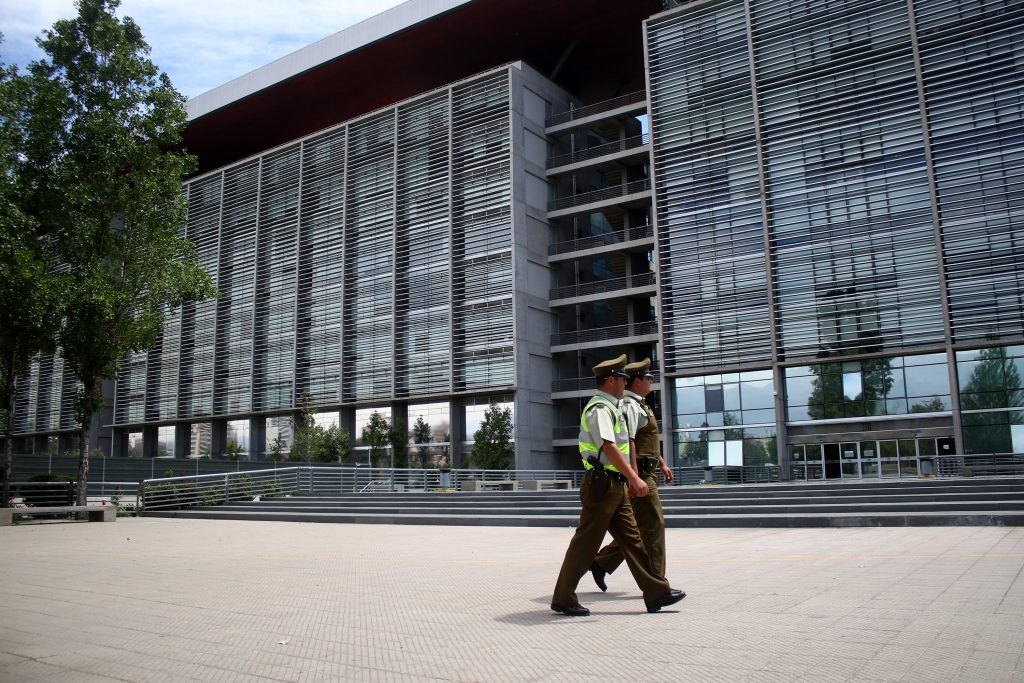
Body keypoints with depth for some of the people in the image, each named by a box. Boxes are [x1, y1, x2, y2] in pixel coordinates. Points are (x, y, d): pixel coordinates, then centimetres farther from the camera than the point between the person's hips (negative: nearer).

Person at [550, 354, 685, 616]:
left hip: (615, 486, 10)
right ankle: (562, 599, 6)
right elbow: (609, 447, -26)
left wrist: (630, 479, 26)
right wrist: (634, 478, -29)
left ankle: (656, 593, 15)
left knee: (631, 539, 10)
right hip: (602, 485, -10)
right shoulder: (600, 409, -14)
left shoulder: (609, 408, 19)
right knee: (585, 543, -3)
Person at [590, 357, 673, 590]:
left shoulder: (640, 405, 20)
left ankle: (601, 563, 19)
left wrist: (662, 464, 26)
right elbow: (627, 442, -23)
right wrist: (635, 477, -27)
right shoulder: (630, 405, -14)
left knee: (638, 528, 14)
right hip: (640, 474, -10)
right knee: (653, 525, -4)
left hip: (646, 474, 10)